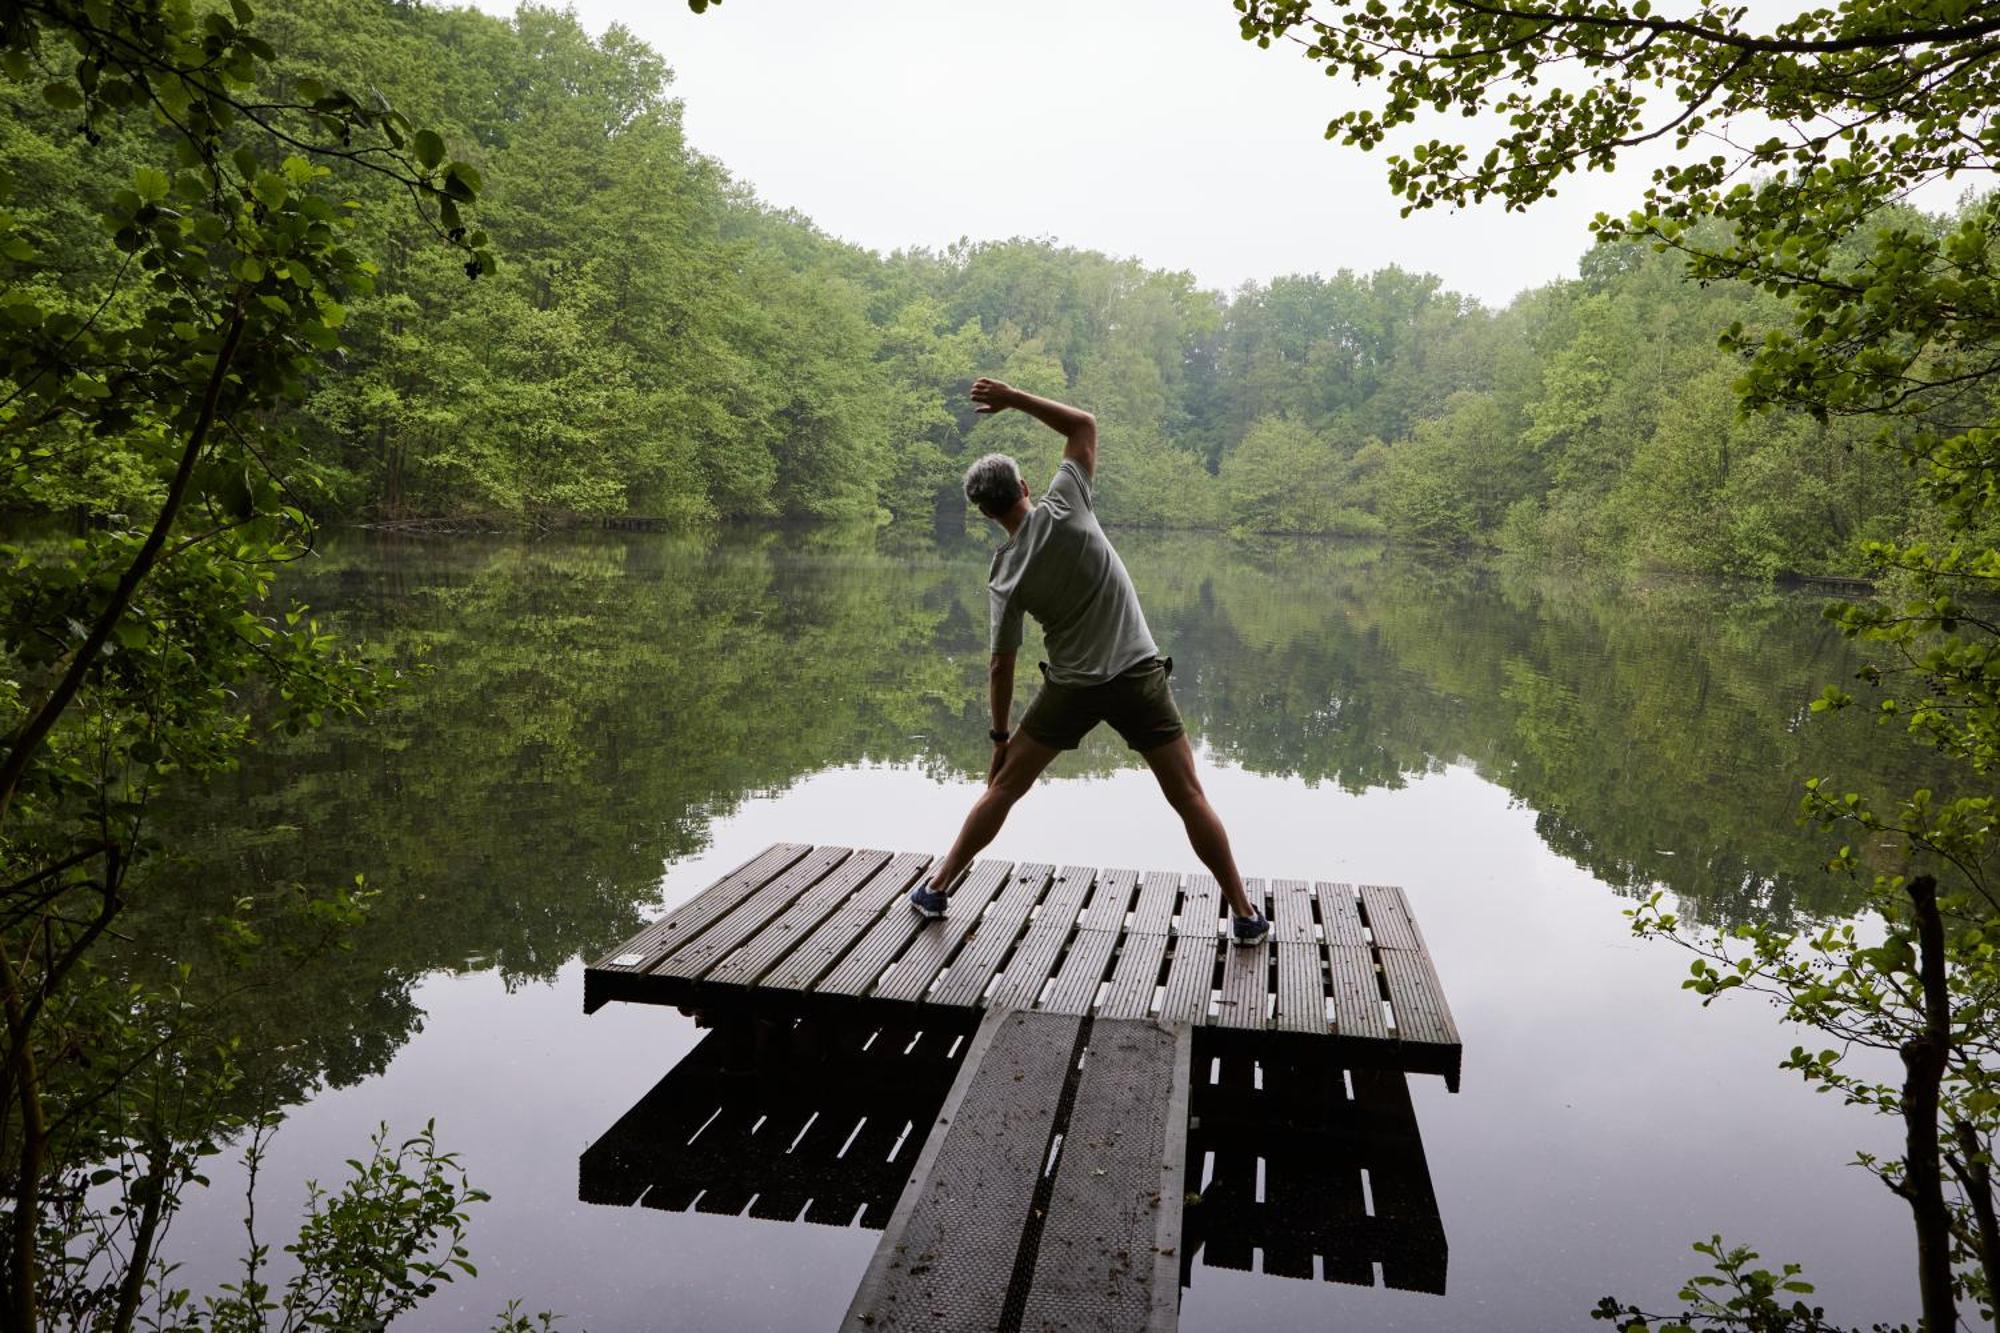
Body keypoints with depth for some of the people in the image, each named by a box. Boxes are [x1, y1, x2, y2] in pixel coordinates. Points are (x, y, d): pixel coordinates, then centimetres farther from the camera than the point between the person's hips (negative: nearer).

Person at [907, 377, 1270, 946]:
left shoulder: (1006, 574, -3)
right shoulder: (1065, 508, -9)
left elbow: (1002, 665, 0)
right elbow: (1084, 424, 4)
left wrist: (1001, 735, 11)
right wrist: (1015, 399, 6)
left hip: (1071, 686, 1)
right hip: (1138, 675, 0)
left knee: (1003, 788, 14)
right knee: (1188, 797, 5)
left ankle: (937, 888, 22)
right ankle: (1245, 914, 10)